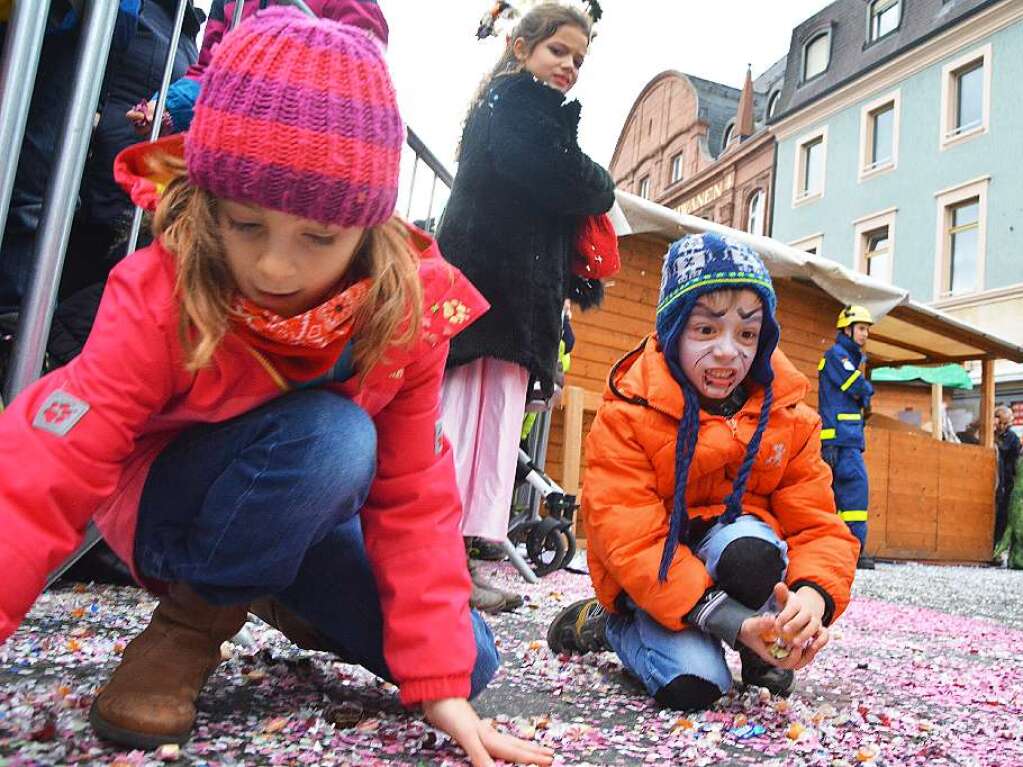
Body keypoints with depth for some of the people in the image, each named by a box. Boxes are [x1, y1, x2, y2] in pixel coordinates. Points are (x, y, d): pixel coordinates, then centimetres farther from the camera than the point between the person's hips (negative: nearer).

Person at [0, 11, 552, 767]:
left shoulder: (411, 309, -22)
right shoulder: (159, 296, -29)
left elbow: (414, 498, -19)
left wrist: (440, 680, -22)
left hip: (304, 515, 4)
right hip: (166, 509, -4)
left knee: (470, 661, -4)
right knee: (331, 435, -36)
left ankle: (280, 595, 20)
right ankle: (193, 619, -9)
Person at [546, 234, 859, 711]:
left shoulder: (787, 415, -8)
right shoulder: (625, 415, -19)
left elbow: (817, 525, -11)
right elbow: (633, 543, -26)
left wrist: (814, 594, -35)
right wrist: (733, 622, -37)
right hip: (651, 581, -2)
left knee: (751, 547, -33)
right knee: (693, 684, -26)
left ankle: (766, 654, -2)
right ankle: (607, 623, 6)